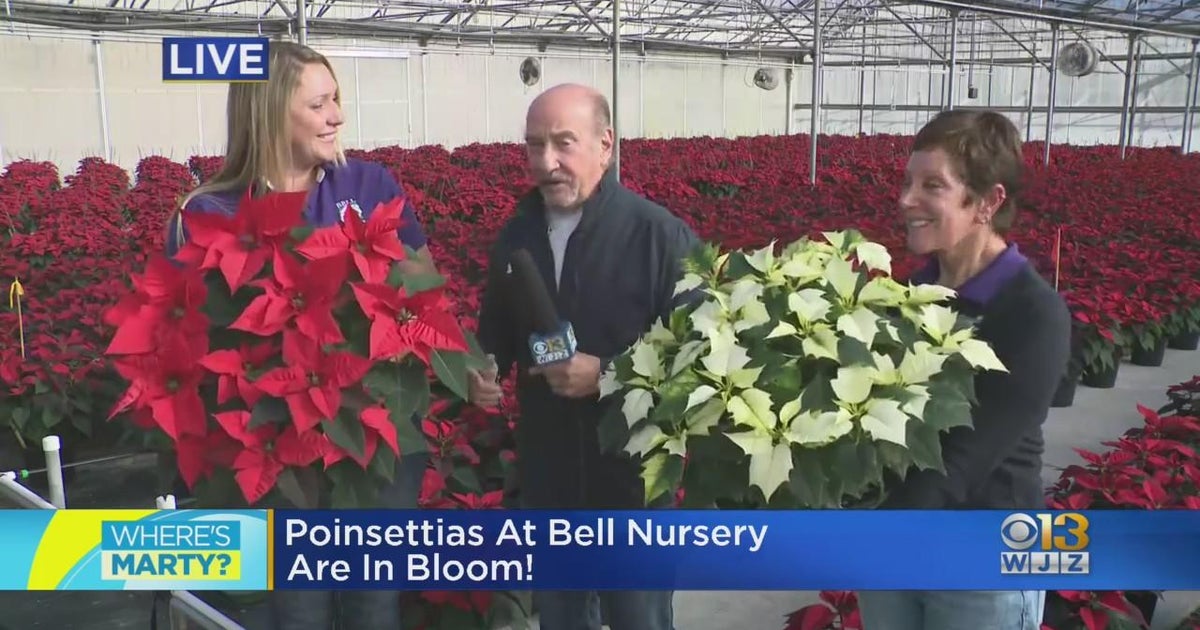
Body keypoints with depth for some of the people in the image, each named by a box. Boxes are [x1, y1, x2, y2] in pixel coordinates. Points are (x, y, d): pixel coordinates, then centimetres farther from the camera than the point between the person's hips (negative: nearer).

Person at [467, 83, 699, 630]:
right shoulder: (517, 235, 5)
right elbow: (496, 332, 18)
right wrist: (484, 370, -3)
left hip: (632, 475, -5)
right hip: (546, 472, 5)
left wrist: (606, 374, -23)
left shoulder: (661, 235, -14)